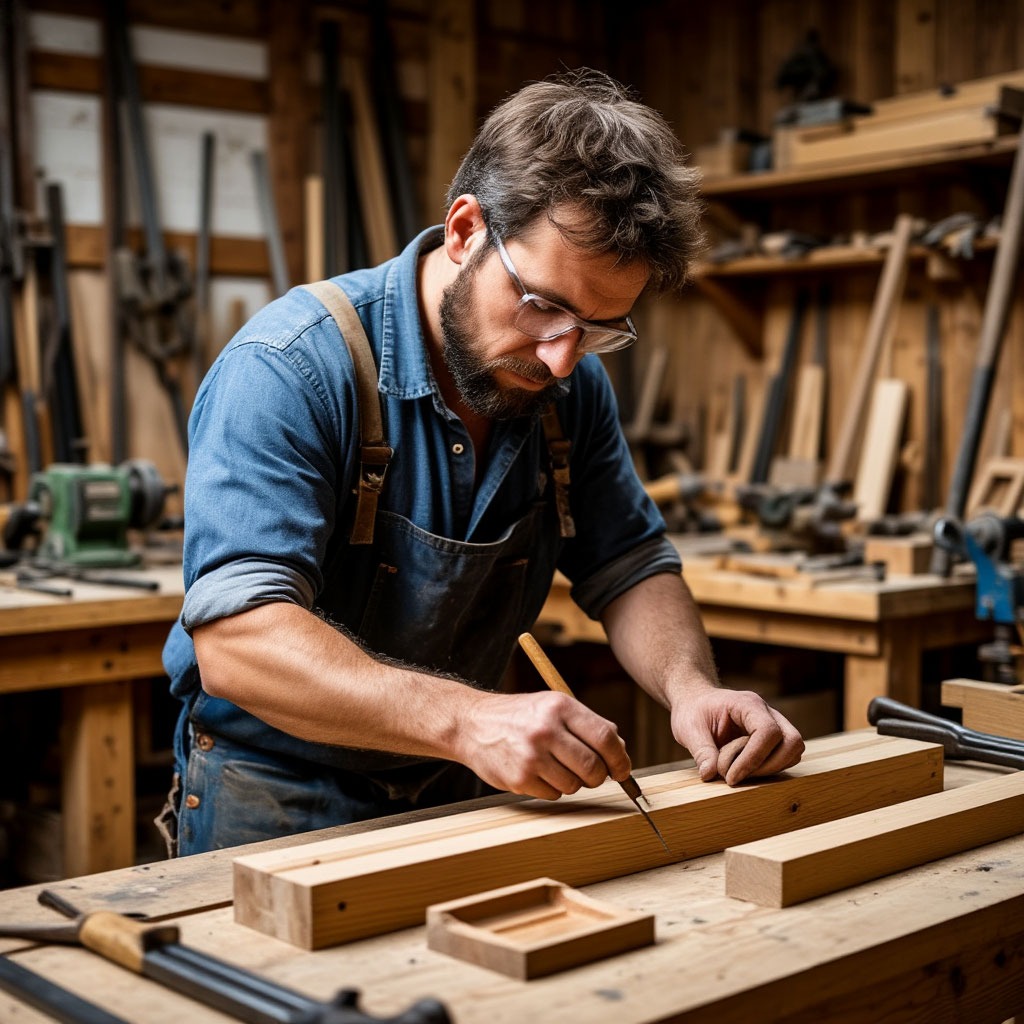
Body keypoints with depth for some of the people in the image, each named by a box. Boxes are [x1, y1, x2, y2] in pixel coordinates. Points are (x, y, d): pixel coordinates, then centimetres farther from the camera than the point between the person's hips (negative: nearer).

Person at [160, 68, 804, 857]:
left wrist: (691, 686, -14)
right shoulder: (292, 369, -21)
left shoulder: (573, 386, -1)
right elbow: (237, 639, -29)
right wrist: (465, 719, -41)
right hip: (278, 807, -4)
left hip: (464, 795, 4)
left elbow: (631, 567, 7)